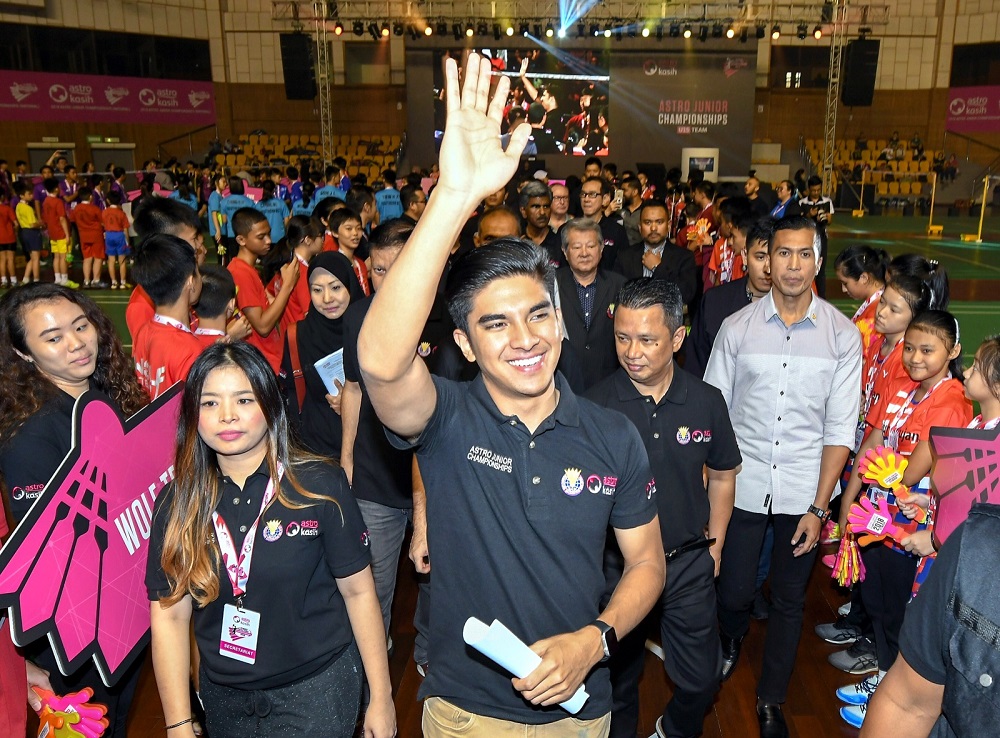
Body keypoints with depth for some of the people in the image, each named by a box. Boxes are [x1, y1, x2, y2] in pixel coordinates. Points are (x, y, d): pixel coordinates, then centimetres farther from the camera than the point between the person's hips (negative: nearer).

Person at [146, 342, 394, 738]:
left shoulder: (320, 485, -14)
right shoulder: (177, 502, -6)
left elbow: (357, 591, -8)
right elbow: (169, 614, -3)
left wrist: (380, 698, -4)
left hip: (316, 690, -3)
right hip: (224, 696, 4)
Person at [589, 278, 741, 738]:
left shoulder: (706, 402, -7)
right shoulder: (596, 404, -14)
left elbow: (722, 476, 8)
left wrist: (714, 546, 7)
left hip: (689, 565, 2)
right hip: (616, 564, -1)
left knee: (700, 681, 14)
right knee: (617, 679, 17)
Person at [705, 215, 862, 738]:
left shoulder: (843, 334, -4)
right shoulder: (737, 327, -4)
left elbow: (840, 429, -3)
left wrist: (819, 506, -7)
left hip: (804, 492, 0)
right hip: (742, 484, 0)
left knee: (789, 600, 13)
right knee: (734, 591, 8)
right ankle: (731, 641, 44)